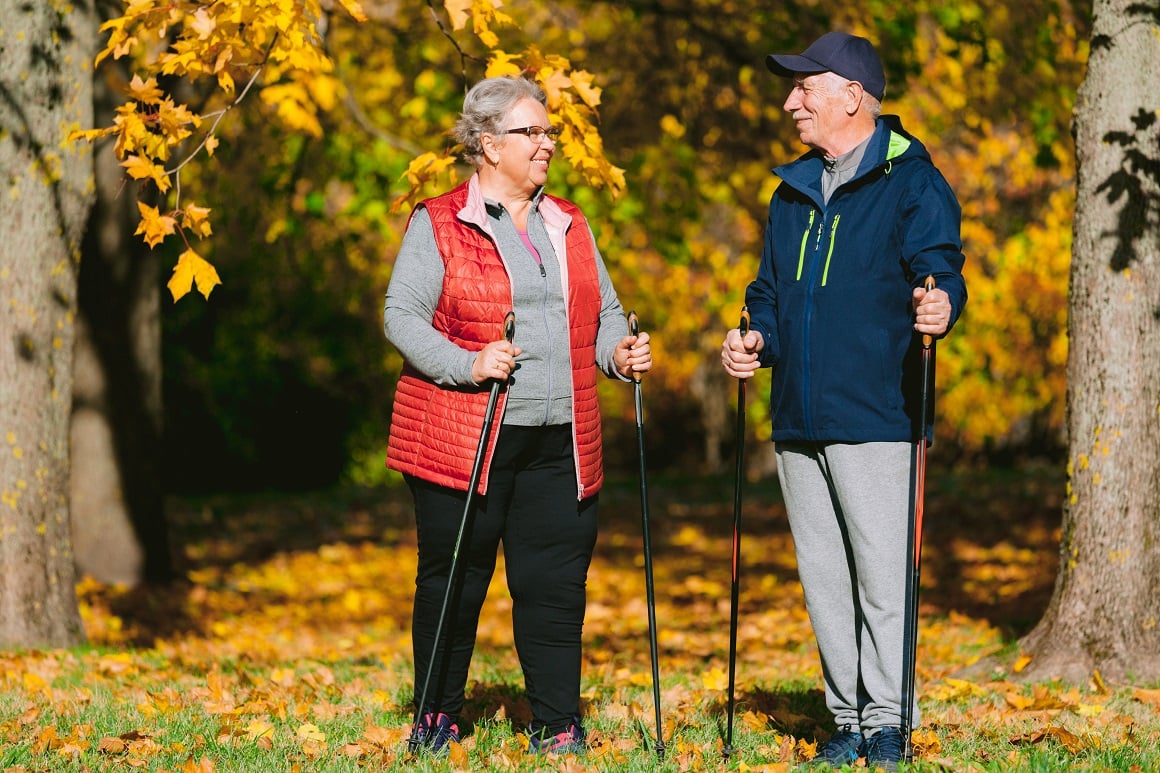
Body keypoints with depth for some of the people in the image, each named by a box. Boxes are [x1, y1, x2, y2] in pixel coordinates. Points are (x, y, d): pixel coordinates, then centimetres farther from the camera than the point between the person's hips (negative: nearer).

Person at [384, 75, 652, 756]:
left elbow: (604, 312, 22)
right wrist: (467, 365, -20)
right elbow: (402, 316, -6)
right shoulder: (439, 225, 0)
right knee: (454, 580, 2)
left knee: (556, 583, 0)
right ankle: (437, 719, 15)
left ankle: (559, 727, 6)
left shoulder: (569, 226, 17)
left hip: (559, 444, 4)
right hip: (463, 438, -4)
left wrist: (619, 352, 0)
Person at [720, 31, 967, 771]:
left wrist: (941, 305, -35)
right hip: (798, 420, 7)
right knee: (825, 578, 9)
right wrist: (756, 340, 4)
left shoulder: (911, 183, -3)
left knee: (882, 575, -6)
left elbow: (940, 268, -13)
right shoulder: (793, 191, 18)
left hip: (874, 418, -7)